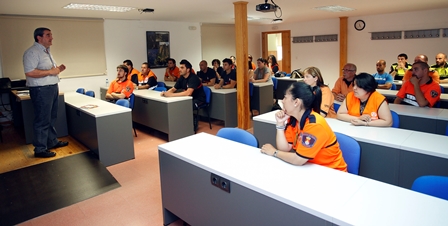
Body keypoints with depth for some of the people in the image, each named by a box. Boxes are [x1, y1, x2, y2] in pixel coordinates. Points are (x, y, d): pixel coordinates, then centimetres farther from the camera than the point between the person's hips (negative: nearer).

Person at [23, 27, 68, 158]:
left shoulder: (46, 51, 16)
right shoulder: (32, 52, -15)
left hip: (53, 88, 10)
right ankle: (40, 150, 7)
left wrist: (58, 69, 6)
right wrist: (51, 71, -22)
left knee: (51, 118, 18)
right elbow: (29, 72, -25)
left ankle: (52, 142, 31)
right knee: (42, 121, -3)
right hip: (41, 90, -9)